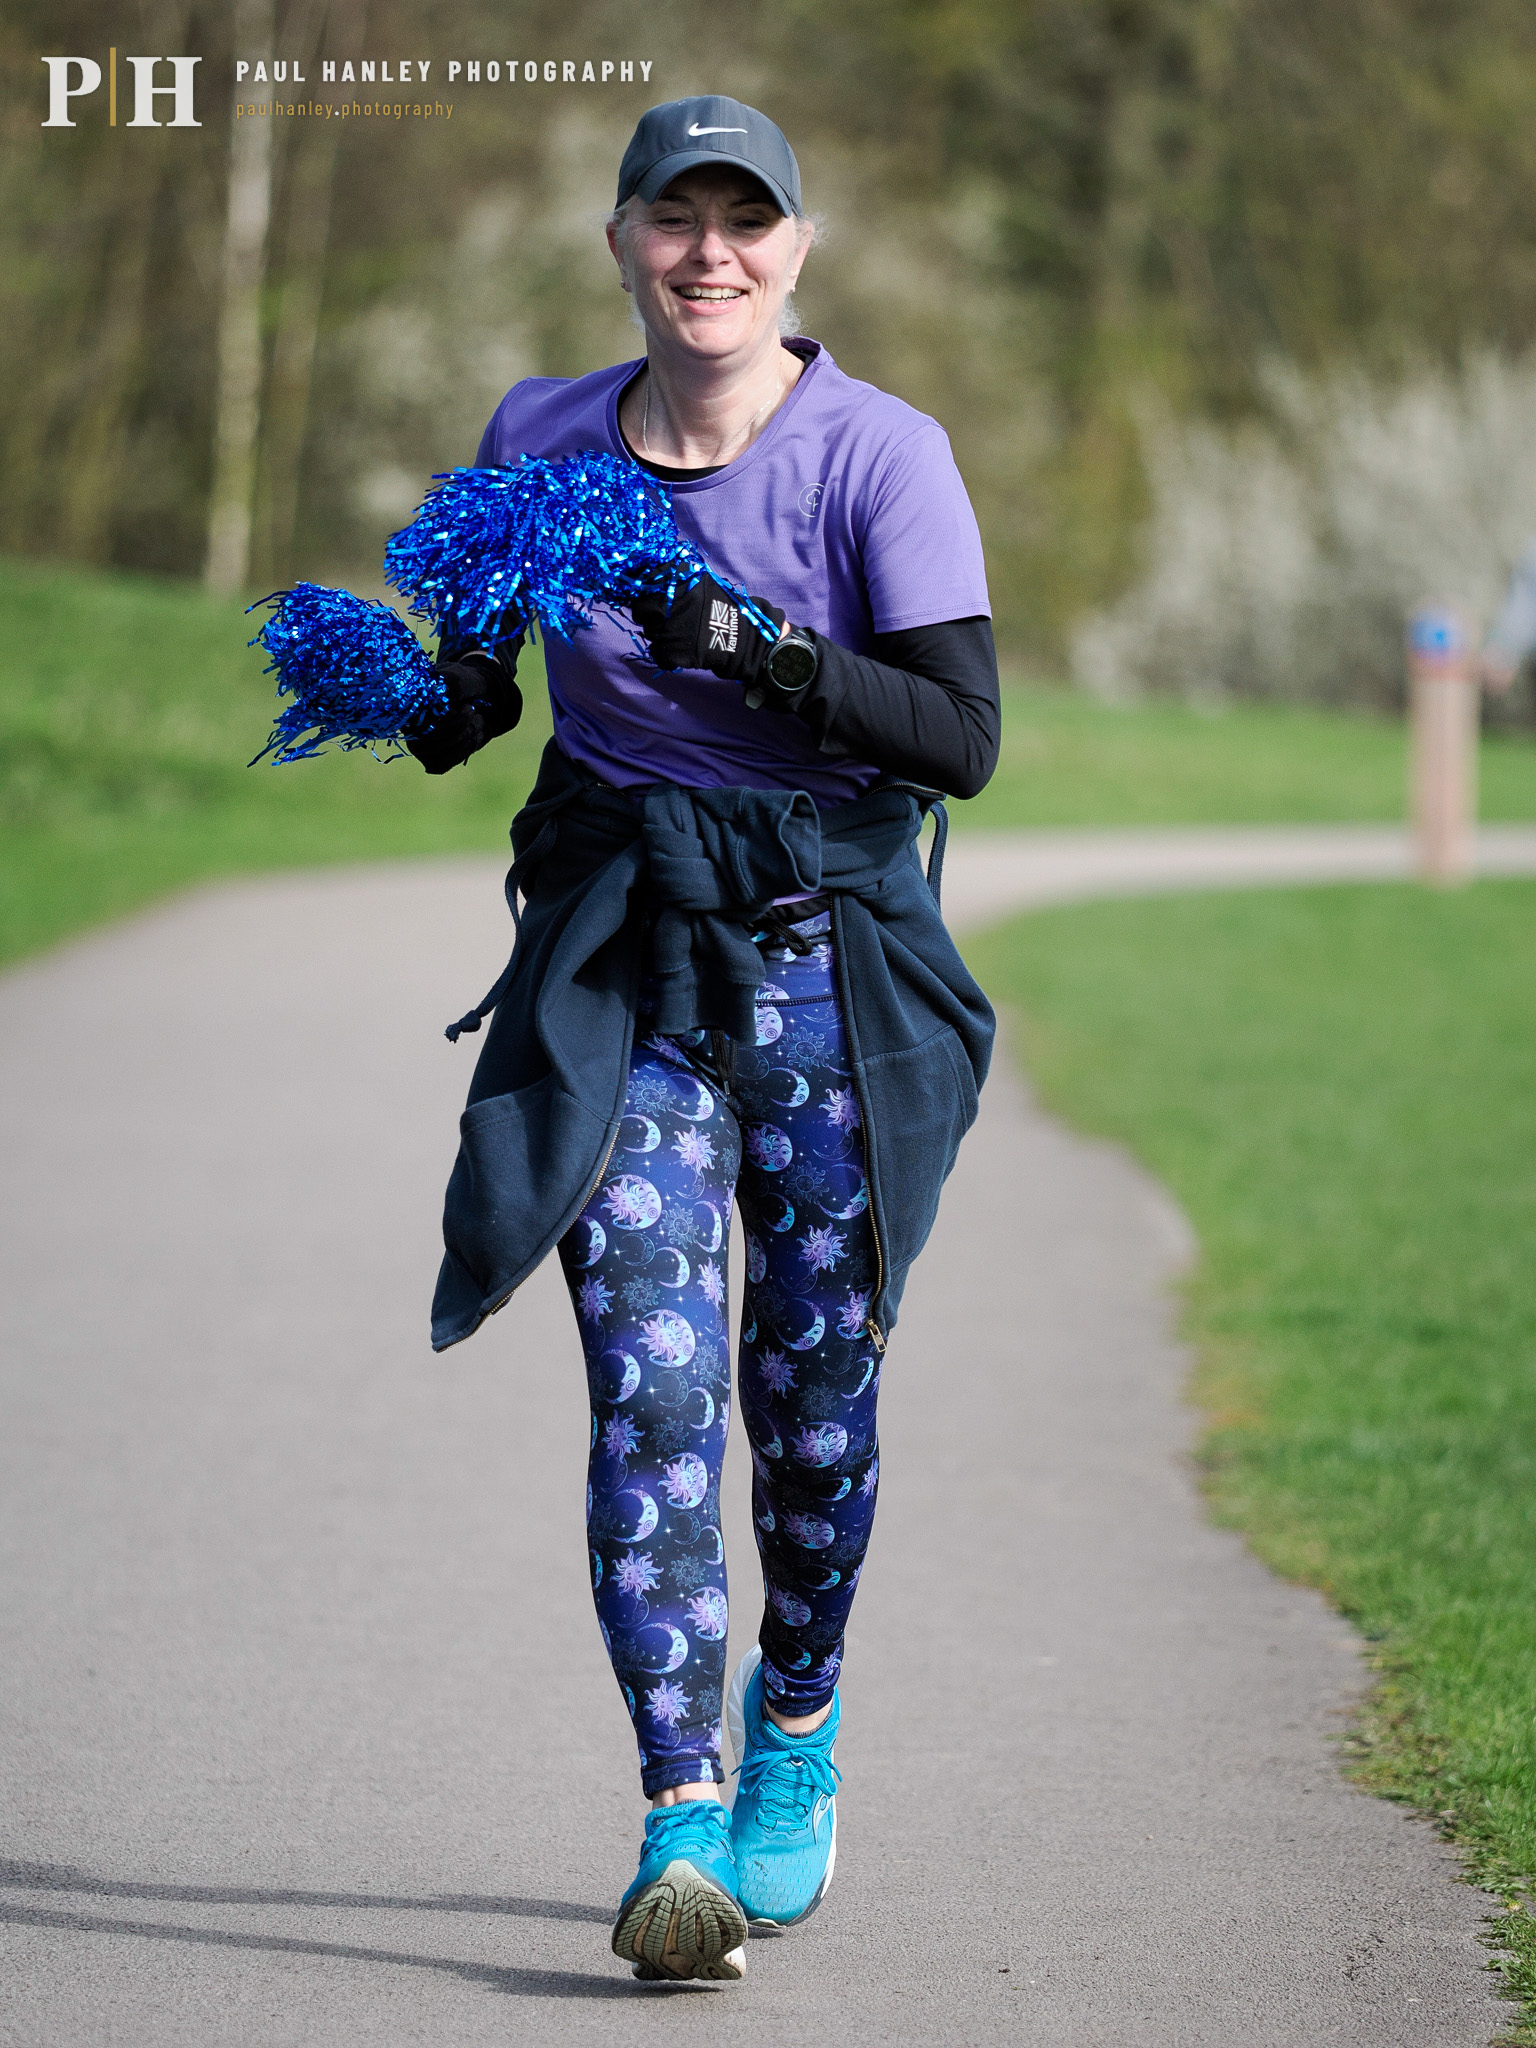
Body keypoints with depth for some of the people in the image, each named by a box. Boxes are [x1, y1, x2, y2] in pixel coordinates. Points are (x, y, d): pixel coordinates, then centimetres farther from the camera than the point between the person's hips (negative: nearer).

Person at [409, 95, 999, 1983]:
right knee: (647, 1383, -12)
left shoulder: (880, 453, -9)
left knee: (811, 1376, 8)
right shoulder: (540, 439, 2)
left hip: (829, 958, -1)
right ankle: (679, 1823, -15)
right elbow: (475, 695, 16)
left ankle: (792, 1729, 36)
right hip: (618, 957, 1)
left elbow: (962, 736, -16)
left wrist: (755, 647, -27)